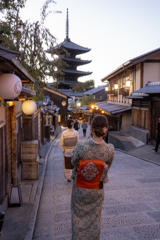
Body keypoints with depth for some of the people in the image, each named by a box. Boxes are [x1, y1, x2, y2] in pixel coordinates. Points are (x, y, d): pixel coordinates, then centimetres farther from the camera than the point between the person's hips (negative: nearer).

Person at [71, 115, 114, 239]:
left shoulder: (81, 146, -27)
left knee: (78, 217, 23)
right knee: (94, 218, 24)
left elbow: (73, 162, -8)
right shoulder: (110, 149, -23)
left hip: (80, 188, -1)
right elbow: (108, 166, -3)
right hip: (97, 190, 1)